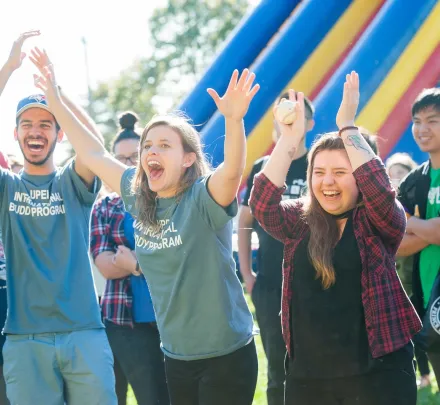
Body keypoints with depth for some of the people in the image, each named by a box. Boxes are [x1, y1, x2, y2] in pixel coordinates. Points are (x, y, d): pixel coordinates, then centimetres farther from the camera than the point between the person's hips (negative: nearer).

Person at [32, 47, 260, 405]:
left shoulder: (204, 198, -14)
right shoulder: (138, 197, 4)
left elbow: (232, 170, -34)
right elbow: (94, 154, 11)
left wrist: (234, 119, -51)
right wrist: (55, 100, 9)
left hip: (226, 355, -6)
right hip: (176, 355, 6)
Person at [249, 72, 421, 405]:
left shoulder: (380, 222, -2)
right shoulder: (298, 221, 6)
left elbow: (379, 190, -22)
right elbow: (261, 204, -11)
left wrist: (347, 126, -18)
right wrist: (290, 139, -14)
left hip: (377, 371, -3)